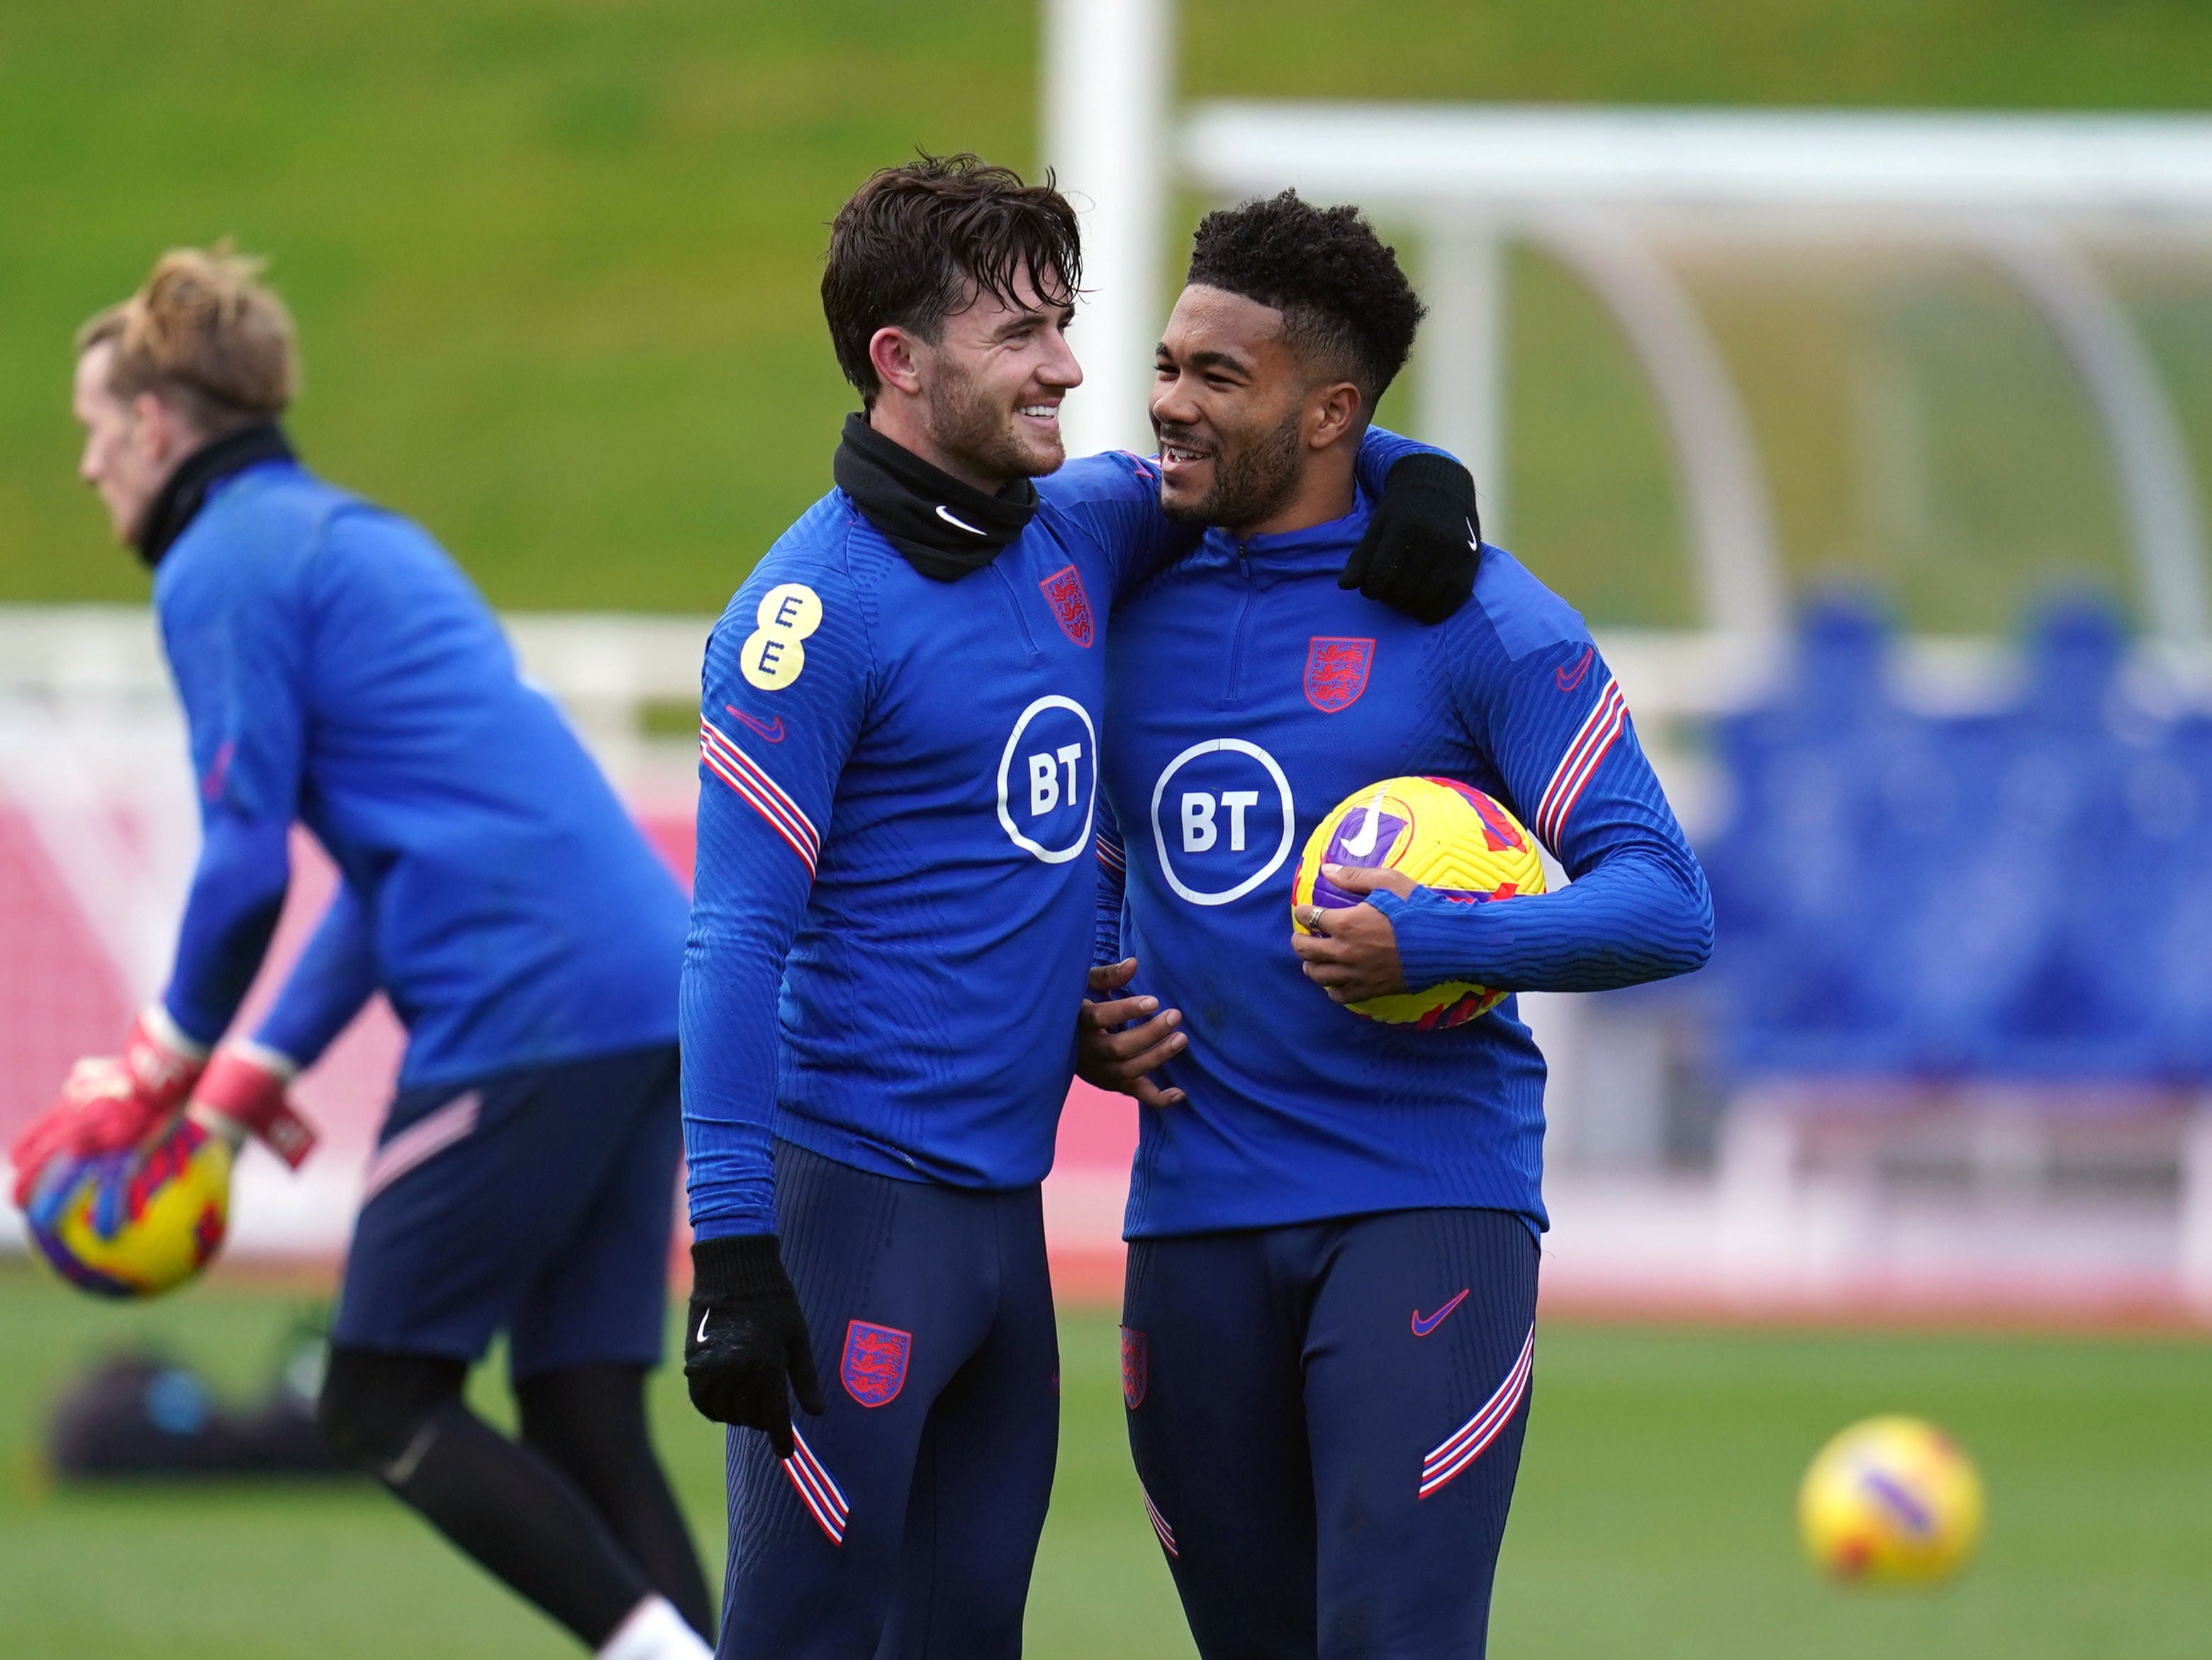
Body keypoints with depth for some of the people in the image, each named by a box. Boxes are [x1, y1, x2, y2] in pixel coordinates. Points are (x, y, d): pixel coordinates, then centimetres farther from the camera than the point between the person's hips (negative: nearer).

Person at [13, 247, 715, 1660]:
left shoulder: (221, 569, -2)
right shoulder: (360, 539, 26)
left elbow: (247, 865, -7)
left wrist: (158, 1077, 8)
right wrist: (247, 1082, 25)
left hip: (527, 1014, -9)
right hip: (649, 984, 9)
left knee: (384, 1406, 1)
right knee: (584, 1428, 7)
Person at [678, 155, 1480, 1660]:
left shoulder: (1075, 532, 10)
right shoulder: (814, 609, -11)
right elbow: (736, 940, -14)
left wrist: (1415, 475, 7)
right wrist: (734, 1252, -20)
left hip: (1006, 1199, 8)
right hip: (854, 1195, -8)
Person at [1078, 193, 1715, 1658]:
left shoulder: (1471, 617, -4)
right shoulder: (1132, 612, 11)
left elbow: (1666, 904, -9)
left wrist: (1438, 945, -23)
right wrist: (1075, 1015, 4)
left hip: (1426, 1203, -5)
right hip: (1195, 1213, 5)